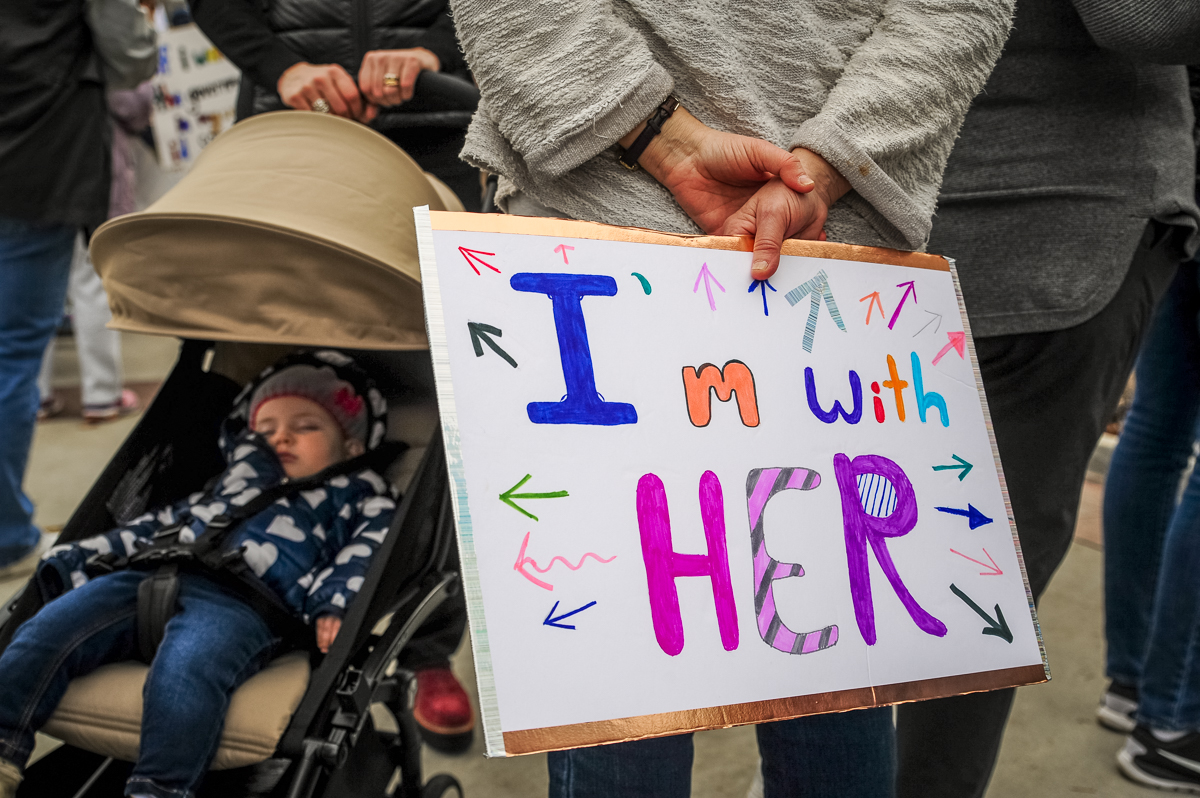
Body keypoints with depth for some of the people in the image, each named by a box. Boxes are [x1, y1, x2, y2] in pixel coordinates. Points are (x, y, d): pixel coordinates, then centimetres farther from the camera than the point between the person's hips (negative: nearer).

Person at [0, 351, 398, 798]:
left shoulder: (363, 497, 21)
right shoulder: (235, 480, 39)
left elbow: (364, 555, 4)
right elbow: (166, 523, 37)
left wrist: (335, 606, -16)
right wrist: (79, 559, 30)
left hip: (243, 601, -6)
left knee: (184, 673, -37)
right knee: (48, 630, -15)